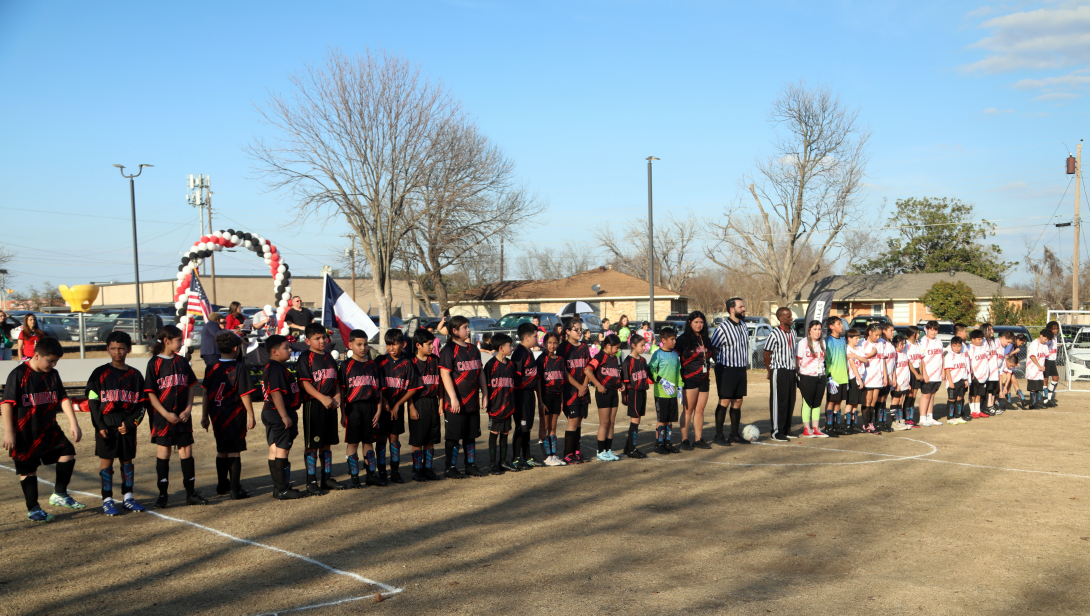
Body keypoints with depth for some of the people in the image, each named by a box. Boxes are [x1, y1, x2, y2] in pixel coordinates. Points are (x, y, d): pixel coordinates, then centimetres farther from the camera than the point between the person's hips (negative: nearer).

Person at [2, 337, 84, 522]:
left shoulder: (53, 374, 3)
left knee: (68, 453, -3)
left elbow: (63, 399, 3)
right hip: (24, 434, -6)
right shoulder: (18, 374, -14)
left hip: (49, 429, 6)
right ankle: (32, 509, 16)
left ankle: (60, 495, 13)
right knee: (28, 470, 3)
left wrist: (73, 423, -6)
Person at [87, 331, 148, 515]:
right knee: (106, 461, 1)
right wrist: (99, 426, -9)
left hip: (127, 426, 2)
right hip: (106, 425, -2)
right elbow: (93, 401, -2)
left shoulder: (135, 375, 4)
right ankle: (107, 500, 6)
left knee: (127, 460, 9)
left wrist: (131, 423, -6)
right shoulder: (100, 373, -1)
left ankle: (127, 497, 18)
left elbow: (142, 403, 5)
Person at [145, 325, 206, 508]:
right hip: (163, 417, -4)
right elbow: (150, 393, -7)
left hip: (183, 416, 4)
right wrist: (166, 414, -14)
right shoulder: (154, 363, -6)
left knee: (186, 452, 5)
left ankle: (191, 492, 12)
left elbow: (190, 387, 10)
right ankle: (163, 494, 13)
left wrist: (188, 409, -3)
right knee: (163, 453, 4)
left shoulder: (182, 361, 7)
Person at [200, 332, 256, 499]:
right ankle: (235, 489, 2)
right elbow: (244, 395, -13)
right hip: (234, 416, -6)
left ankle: (222, 485, 29)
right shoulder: (239, 368, -12)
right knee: (234, 452, -1)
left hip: (216, 416, 6)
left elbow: (206, 393, 7)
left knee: (221, 451, 18)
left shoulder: (212, 368, 4)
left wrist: (204, 416, 15)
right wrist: (251, 416, -6)